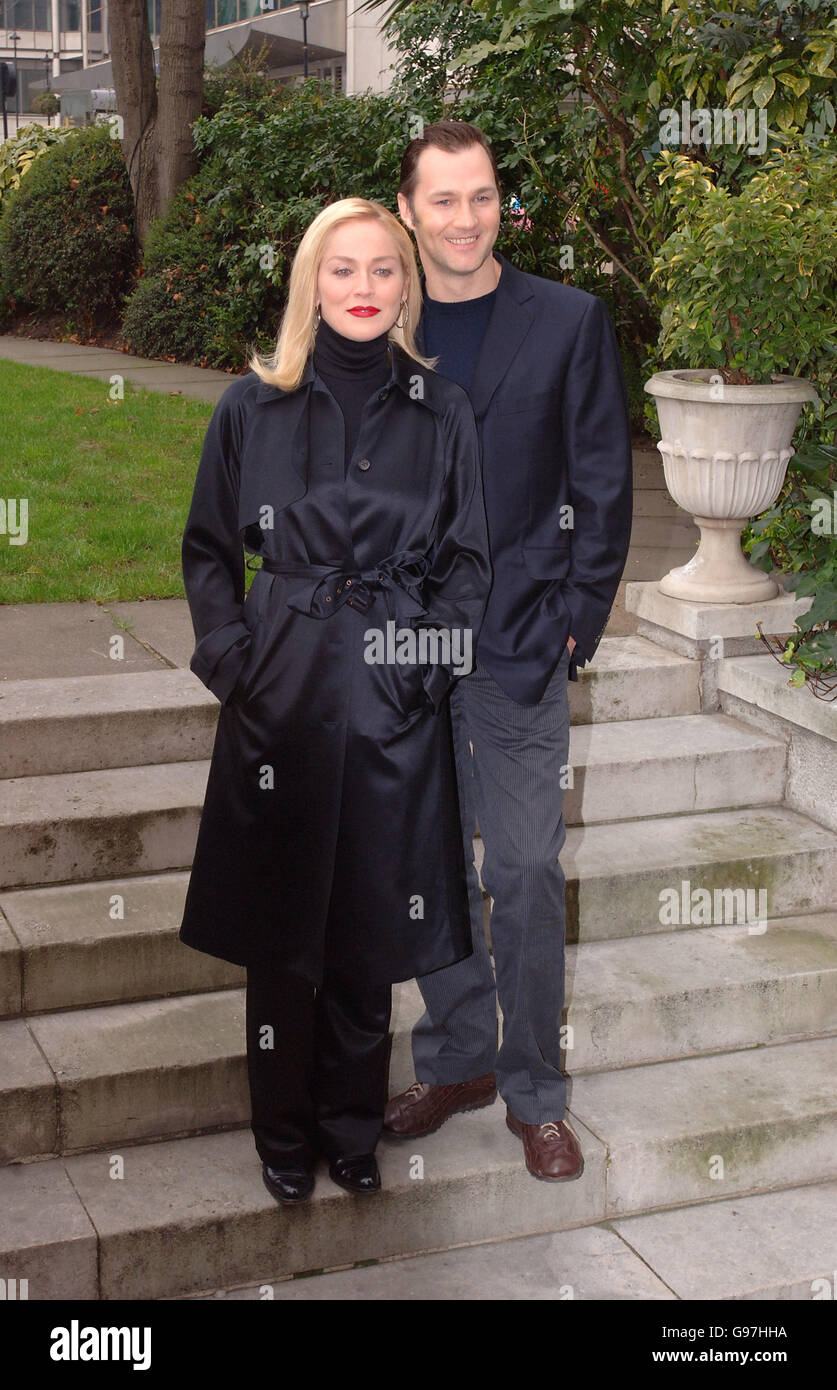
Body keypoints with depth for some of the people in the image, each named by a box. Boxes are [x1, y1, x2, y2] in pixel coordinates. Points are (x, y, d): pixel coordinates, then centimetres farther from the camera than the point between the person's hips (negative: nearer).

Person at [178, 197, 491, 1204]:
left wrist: (432, 661, -5)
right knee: (280, 930, 8)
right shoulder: (252, 405, 3)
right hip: (282, 694, 0)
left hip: (394, 702, 1)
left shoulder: (442, 411, 4)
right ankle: (284, 1134, 26)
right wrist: (234, 657, -4)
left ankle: (352, 1126, 28)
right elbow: (208, 551, 8)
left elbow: (466, 561, 7)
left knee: (370, 926, 8)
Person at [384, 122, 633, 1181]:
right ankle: (455, 1061, 29)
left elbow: (603, 486, 0)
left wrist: (574, 623, -6)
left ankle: (534, 1092, 16)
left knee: (526, 872, 1)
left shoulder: (570, 322, -1)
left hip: (520, 644, -2)